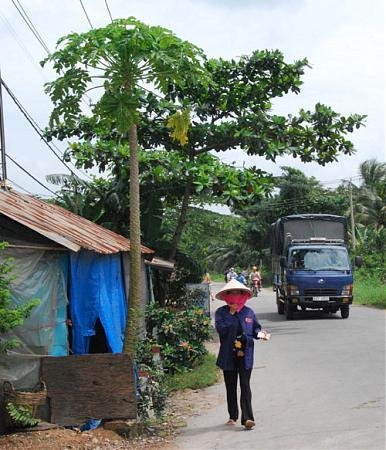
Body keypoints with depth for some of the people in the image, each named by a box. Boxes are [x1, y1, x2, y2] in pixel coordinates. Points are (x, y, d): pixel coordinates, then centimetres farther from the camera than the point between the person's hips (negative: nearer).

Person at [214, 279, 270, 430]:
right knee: (231, 387, 11)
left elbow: (255, 328, 13)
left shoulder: (248, 312, 6)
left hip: (245, 355, 0)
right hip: (228, 356, 0)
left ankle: (247, 418, -8)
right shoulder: (221, 313, 0)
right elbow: (221, 329, -15)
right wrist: (232, 315, -15)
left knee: (245, 386, -6)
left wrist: (260, 334, -9)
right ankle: (233, 417, 24)